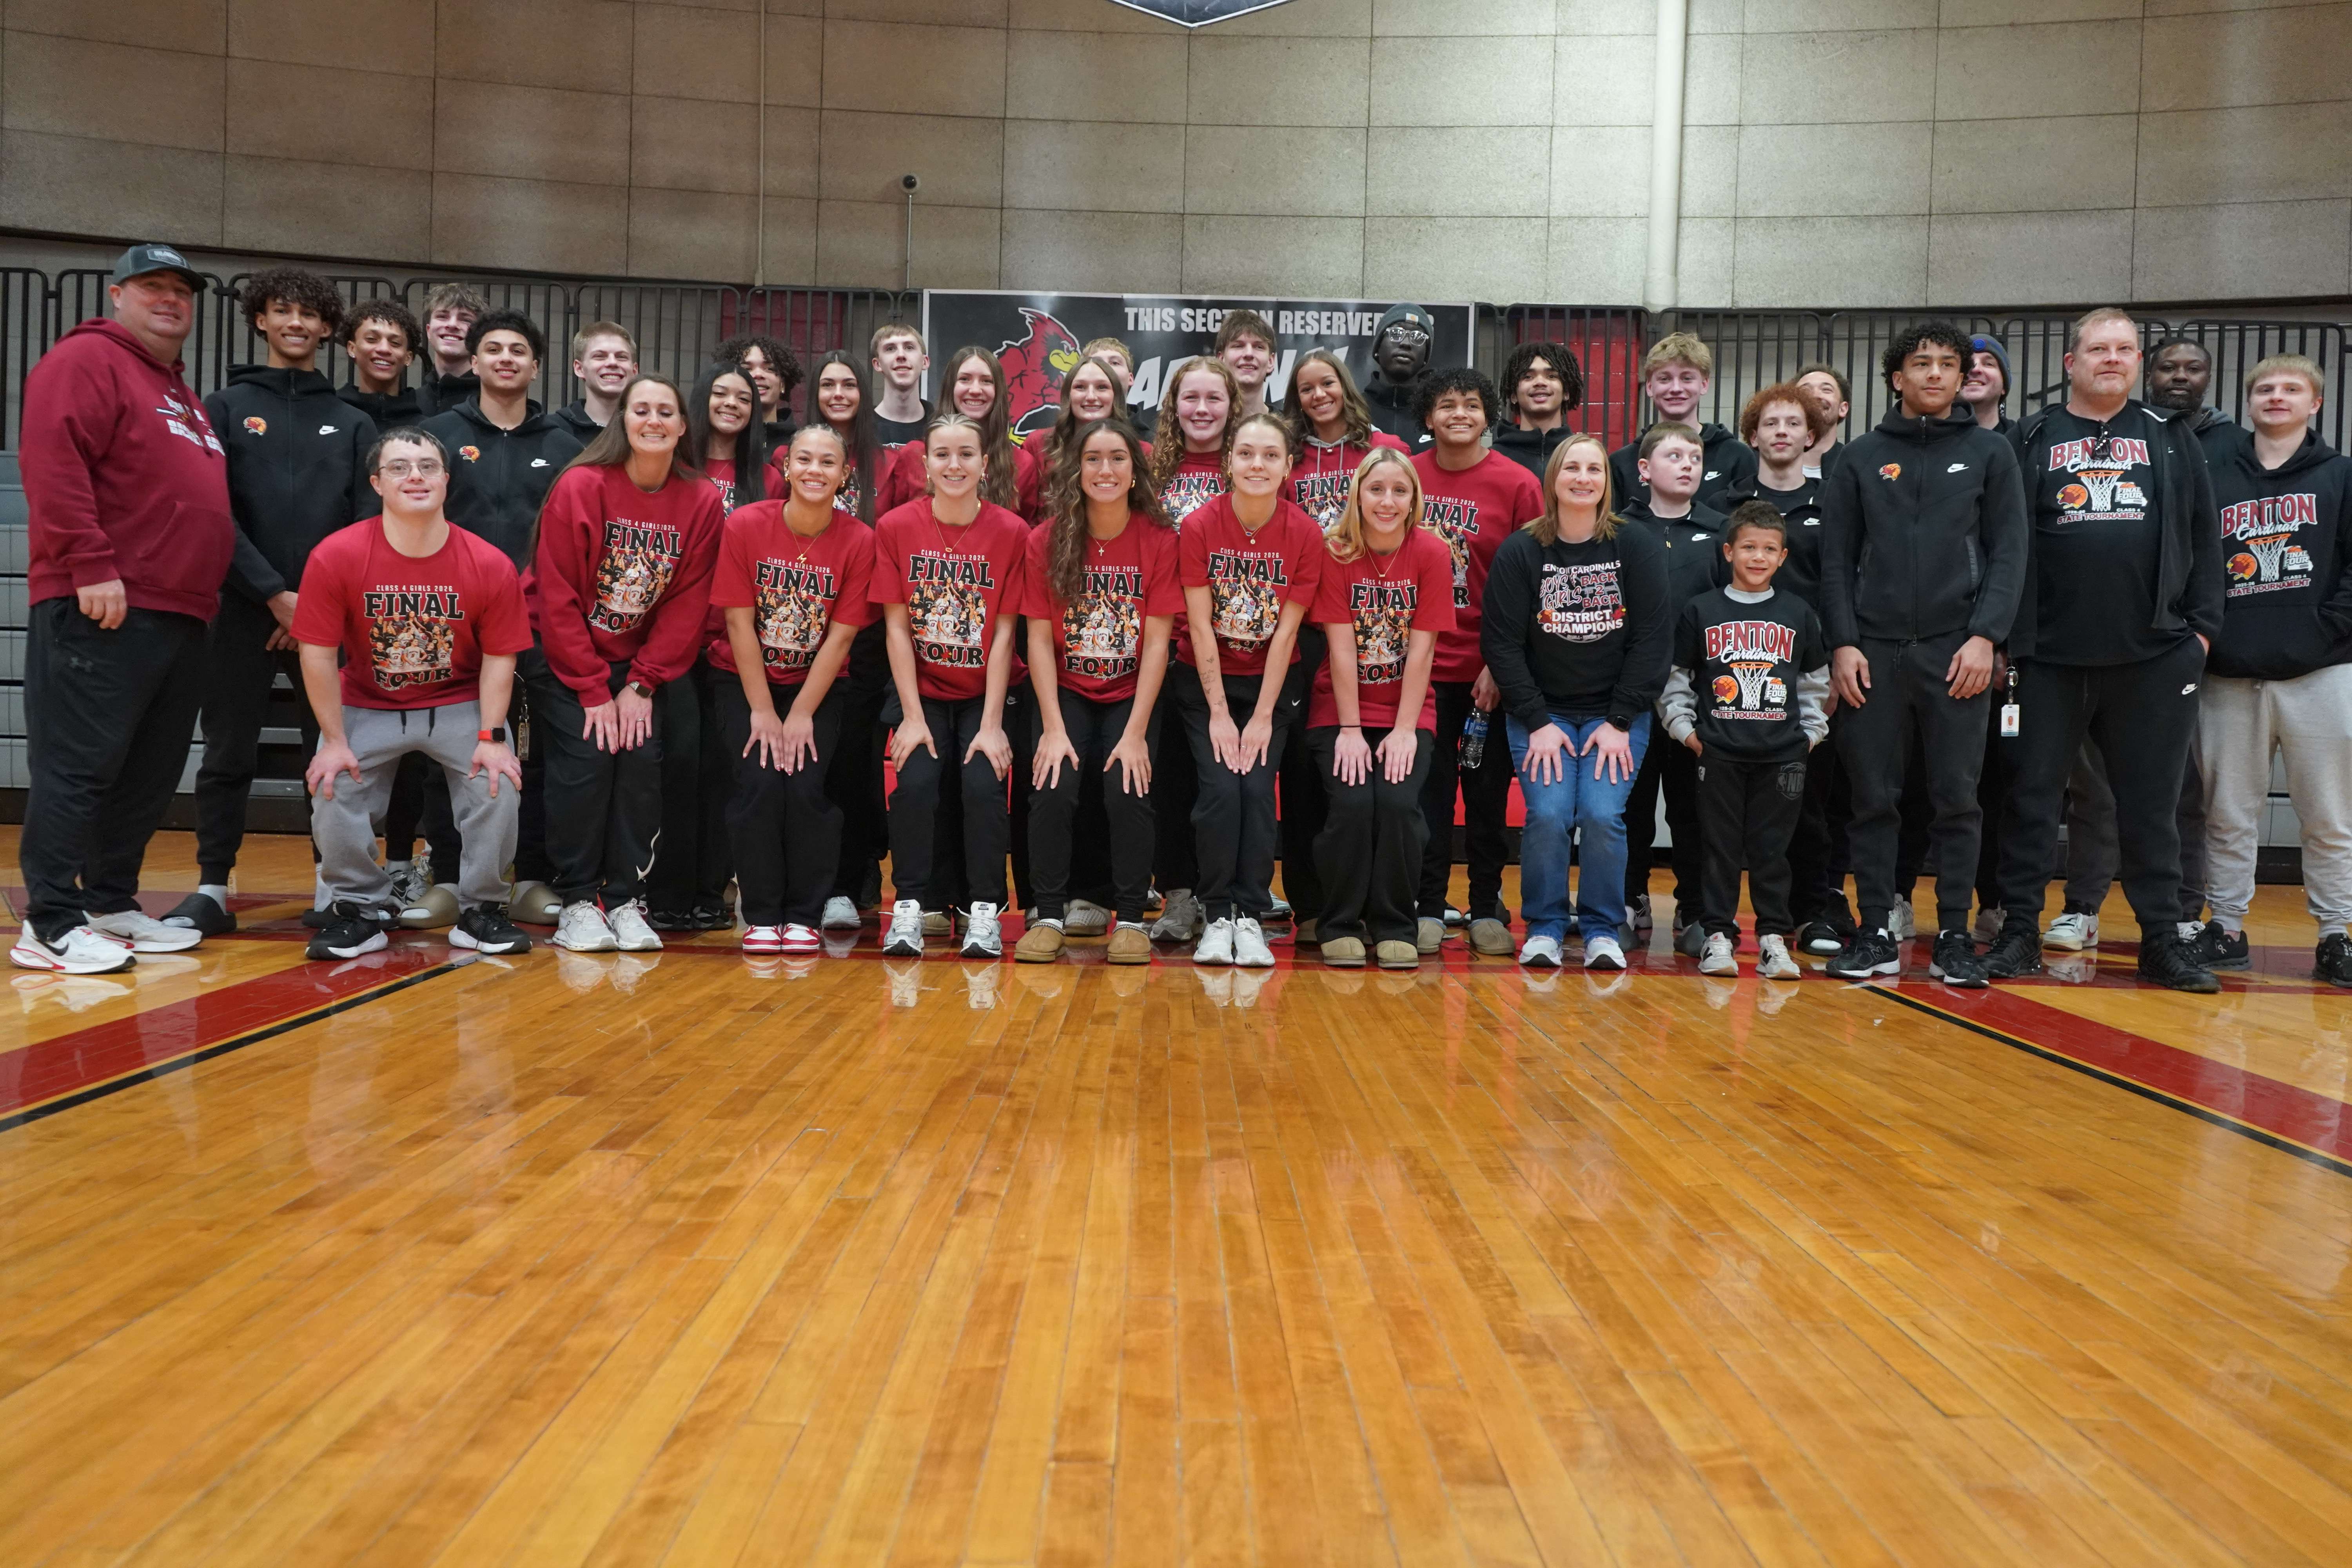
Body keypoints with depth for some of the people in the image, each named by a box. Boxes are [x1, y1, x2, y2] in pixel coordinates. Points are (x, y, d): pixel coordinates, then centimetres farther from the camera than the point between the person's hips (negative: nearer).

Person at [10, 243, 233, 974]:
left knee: (151, 773, 11)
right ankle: (50, 925, -2)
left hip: (180, 616, 9)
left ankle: (111, 905, 21)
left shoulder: (183, 394, 25)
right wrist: (92, 566, -21)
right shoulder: (86, 360, -2)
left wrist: (203, 592, 19)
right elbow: (53, 462, -15)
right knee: (80, 764, -7)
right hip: (101, 612, -9)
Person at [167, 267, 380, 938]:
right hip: (244, 609, -1)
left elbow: (370, 523, 5)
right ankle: (212, 890, 11)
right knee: (229, 754, 3)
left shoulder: (353, 423, 13)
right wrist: (274, 594, -12)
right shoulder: (226, 408, 8)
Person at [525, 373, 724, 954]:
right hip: (560, 652, -3)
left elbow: (687, 606, -5)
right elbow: (558, 598, -14)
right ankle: (577, 901, -3)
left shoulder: (702, 501, -6)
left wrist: (640, 687, -11)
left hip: (636, 659, 3)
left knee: (642, 757, -12)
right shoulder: (580, 487, -15)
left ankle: (626, 901, 0)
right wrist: (593, 692, -16)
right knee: (587, 756, -16)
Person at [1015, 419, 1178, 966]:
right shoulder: (1047, 541, -3)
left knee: (1127, 788, -24)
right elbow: (1040, 638, -5)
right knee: (1053, 787, -23)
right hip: (1067, 693, 1)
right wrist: (1053, 729, -14)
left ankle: (1130, 919, -7)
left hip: (1131, 695, -1)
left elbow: (1157, 641, -9)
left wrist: (1136, 733, -16)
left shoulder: (1160, 540, -6)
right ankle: (1049, 916, -7)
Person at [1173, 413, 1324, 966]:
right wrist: (1218, 712, -13)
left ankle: (1251, 916, 1)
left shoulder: (1306, 534, -9)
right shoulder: (1200, 526, -11)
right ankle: (1216, 916, 0)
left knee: (1258, 789, -13)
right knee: (1220, 789, -15)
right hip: (1205, 681, -1)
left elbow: (1286, 632, -9)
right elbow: (1201, 626, -11)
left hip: (1271, 683, 1)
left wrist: (1262, 716, -11)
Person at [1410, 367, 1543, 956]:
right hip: (1419, 662, 2)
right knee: (1427, 788, 5)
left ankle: (1487, 908, 19)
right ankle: (1428, 907, 15)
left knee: (1488, 791, 8)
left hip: (1488, 668, -1)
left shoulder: (1518, 484, -4)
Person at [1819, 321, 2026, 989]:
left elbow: (2008, 553, 3)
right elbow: (1837, 560, 7)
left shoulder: (1990, 453, 9)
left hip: (1956, 652, 0)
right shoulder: (1860, 459, 10)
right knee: (1873, 799, 3)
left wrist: (1984, 637, -9)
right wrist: (1843, 644, -3)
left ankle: (1954, 938, 10)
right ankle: (1875, 935, 11)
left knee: (1957, 800, 2)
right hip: (1874, 652, 1)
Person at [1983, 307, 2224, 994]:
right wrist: (2001, 636, -4)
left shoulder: (2172, 440, 12)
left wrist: (2202, 626, 3)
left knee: (2152, 802, 6)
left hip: (2155, 656, 1)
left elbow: (2204, 537, 11)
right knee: (2031, 794, 3)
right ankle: (2020, 931, 12)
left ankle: (2163, 940, 15)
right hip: (2050, 656, -1)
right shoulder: (2034, 440, 7)